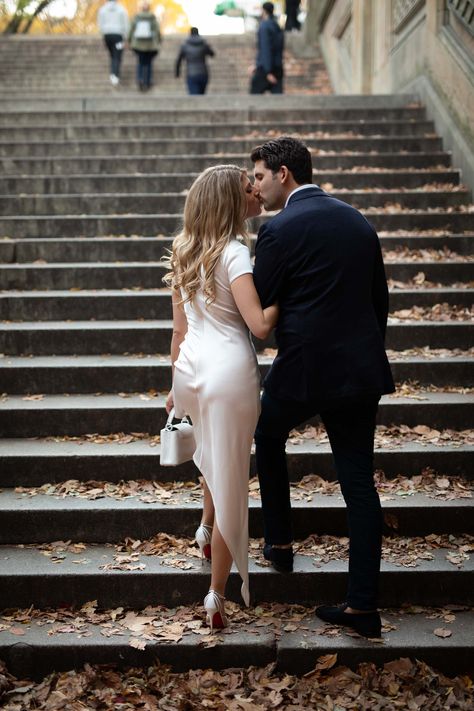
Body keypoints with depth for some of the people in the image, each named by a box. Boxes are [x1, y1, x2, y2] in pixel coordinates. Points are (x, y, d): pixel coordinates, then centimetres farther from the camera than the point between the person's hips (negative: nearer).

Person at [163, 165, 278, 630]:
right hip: (229, 370, -7)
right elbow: (260, 325, -19)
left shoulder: (184, 252, 11)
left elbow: (179, 329, 15)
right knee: (230, 480, 3)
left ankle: (207, 529, 46)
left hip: (190, 367, 7)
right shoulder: (234, 253, -12)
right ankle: (216, 596, 10)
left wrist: (176, 384, 21)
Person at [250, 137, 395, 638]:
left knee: (268, 437, 25)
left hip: (304, 370, -5)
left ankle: (278, 544, 32)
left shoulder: (280, 230, -11)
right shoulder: (358, 221, 11)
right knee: (359, 482, 7)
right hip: (361, 370, 6)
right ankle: (363, 605, 9)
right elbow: (380, 300, 15)